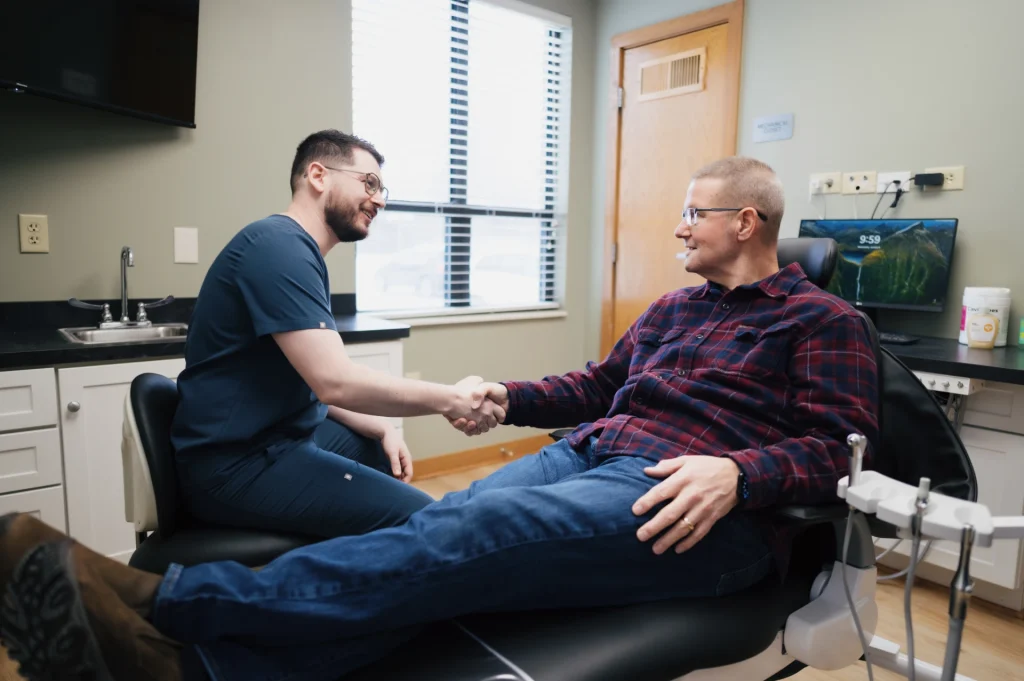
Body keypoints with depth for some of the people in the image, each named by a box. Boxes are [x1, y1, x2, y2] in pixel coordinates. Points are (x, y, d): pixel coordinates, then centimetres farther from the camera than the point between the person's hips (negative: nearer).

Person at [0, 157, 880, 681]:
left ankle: (165, 604, -34)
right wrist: (508, 398, 13)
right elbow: (597, 387, 26)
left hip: (692, 504, -6)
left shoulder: (823, 320, 8)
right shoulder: (673, 308, 26)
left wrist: (736, 473, -22)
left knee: (469, 534, -32)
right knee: (437, 531, -23)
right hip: (589, 453, 7)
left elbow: (841, 448, -2)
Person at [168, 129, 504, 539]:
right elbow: (334, 381, -28)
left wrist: (381, 429, 1)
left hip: (281, 435, 10)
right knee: (415, 517, -19)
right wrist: (449, 399, -19)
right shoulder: (279, 246, -19)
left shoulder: (301, 253, 13)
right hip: (235, 462, -10)